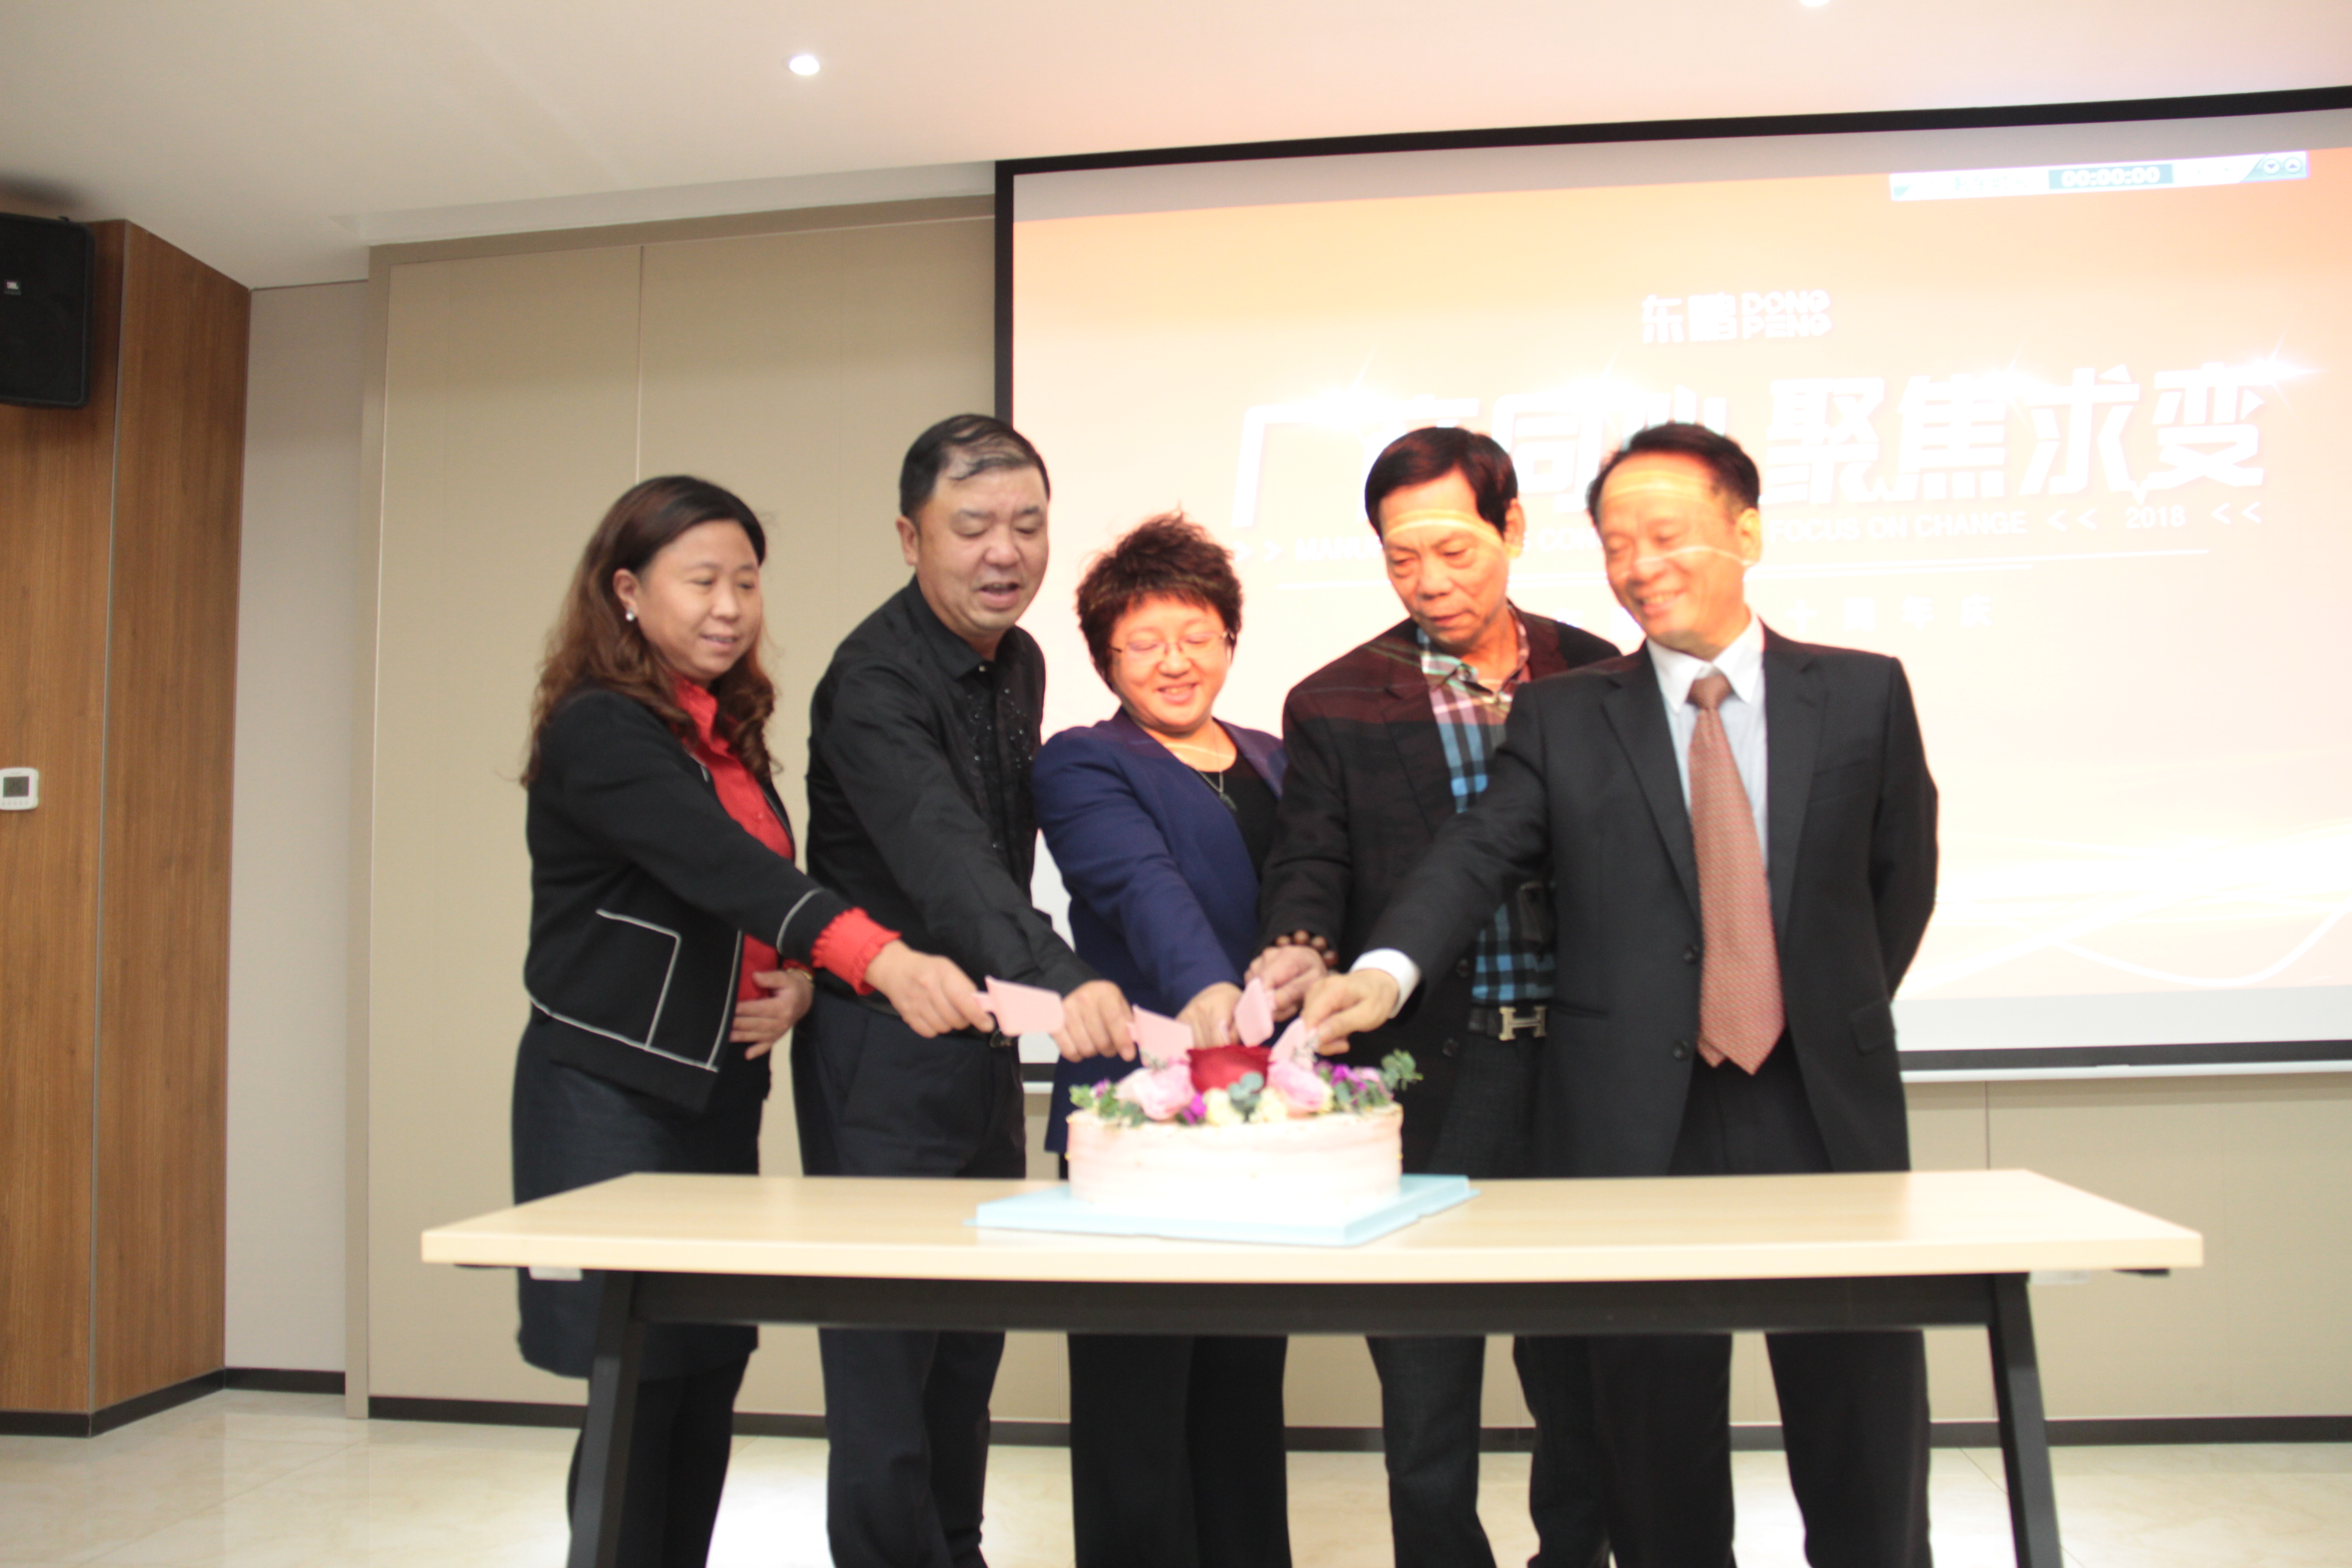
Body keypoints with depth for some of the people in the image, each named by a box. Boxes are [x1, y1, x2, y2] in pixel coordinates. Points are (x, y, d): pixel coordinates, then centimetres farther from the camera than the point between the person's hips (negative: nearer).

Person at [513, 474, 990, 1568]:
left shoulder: (728, 732, 12)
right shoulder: (598, 731, -13)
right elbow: (724, 865, -29)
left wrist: (799, 979, -3)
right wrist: (882, 960, -43)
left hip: (720, 1096, 7)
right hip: (613, 1096, -7)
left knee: (708, 1381, 10)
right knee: (640, 1396, -2)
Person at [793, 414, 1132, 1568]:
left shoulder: (1019, 664, 8)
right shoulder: (873, 681, -19)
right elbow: (945, 863, -36)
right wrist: (1057, 983, -49)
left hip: (987, 1043, 8)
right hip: (883, 1052, -8)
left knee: (972, 1345, 18)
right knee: (887, 1356, -3)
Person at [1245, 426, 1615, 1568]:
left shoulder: (1594, 677, 7)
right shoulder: (1336, 705, 3)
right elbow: (1309, 867, -1)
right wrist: (1300, 952, -23)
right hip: (1423, 1083, -1)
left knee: (1584, 1384, 14)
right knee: (1425, 1399, 7)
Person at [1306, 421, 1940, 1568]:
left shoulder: (1864, 694, 7)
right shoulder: (1563, 719, 4)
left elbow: (1900, 878, 12)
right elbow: (1475, 854, -9)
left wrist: (1840, 1021, 6)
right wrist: (1389, 969, -26)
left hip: (1828, 1113, 1)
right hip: (1638, 1123, 0)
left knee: (1867, 1451, 9)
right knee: (1657, 1452, 9)